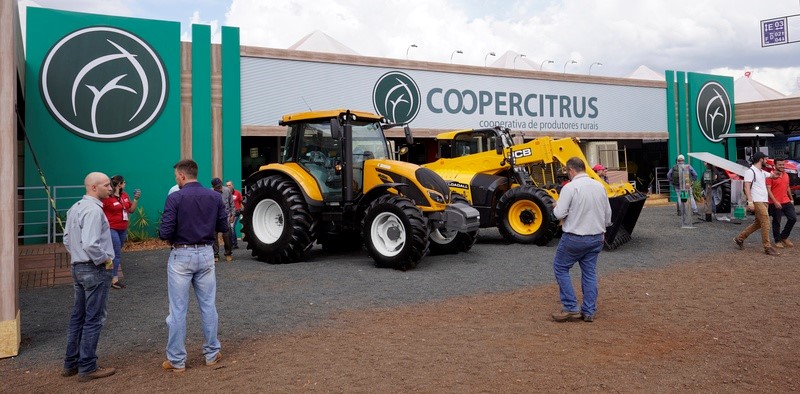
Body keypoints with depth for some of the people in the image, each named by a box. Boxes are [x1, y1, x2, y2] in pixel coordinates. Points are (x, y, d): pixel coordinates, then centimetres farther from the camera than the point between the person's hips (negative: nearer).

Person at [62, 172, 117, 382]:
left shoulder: (75, 207, 10)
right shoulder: (93, 210, -21)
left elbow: (67, 239, 17)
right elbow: (90, 244, -29)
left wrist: (76, 257, 17)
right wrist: (105, 260, -15)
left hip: (78, 267, 10)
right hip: (95, 270, -10)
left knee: (78, 316, 17)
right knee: (94, 319, 1)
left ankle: (71, 364, 26)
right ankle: (87, 368, 9)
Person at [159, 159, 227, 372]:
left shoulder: (175, 198, -11)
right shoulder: (214, 197, 1)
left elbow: (165, 232, -15)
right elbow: (223, 227, 6)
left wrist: (169, 239, 7)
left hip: (181, 255, -4)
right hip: (206, 253, 4)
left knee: (178, 309, 4)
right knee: (208, 305, 13)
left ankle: (177, 360, 10)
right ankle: (212, 353, 21)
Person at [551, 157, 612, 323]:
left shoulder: (570, 187, -15)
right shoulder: (600, 186, 5)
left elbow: (559, 213, -18)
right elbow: (608, 213, 13)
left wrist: (556, 206, 3)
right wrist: (602, 230, 27)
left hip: (575, 238, -6)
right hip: (596, 238, 6)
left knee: (560, 268, 8)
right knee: (590, 273, 12)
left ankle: (571, 308, 4)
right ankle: (589, 311, 14)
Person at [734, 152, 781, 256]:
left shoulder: (762, 172, 18)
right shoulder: (750, 171, -9)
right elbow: (747, 187, -16)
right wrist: (750, 202, -23)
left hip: (764, 201, 10)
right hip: (757, 202, -10)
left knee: (758, 223, 13)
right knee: (765, 223, -10)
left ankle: (739, 238, 22)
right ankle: (768, 247, -5)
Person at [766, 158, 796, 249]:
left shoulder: (786, 175, 12)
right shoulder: (771, 176, -10)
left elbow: (787, 188, 23)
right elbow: (768, 190, -15)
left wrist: (791, 199, 25)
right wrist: (775, 202, -21)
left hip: (786, 202, 7)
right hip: (775, 203, -7)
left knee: (793, 218, 3)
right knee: (776, 222, 2)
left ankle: (784, 237, 20)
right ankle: (778, 241, 13)